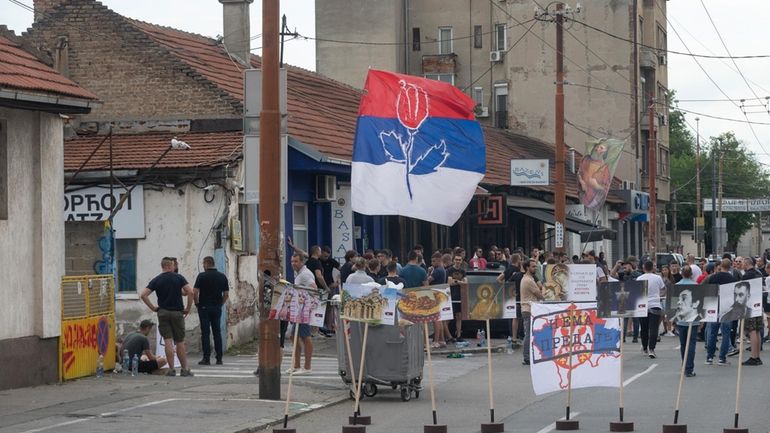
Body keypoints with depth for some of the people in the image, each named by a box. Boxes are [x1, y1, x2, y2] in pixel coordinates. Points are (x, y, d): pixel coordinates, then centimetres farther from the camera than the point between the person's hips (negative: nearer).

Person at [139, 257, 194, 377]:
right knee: (180, 342, 6)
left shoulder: (156, 280, 2)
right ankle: (185, 369, 8)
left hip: (163, 312, 1)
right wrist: (188, 308, -2)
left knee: (168, 341, -1)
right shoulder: (178, 278, -1)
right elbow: (190, 292, -12)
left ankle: (171, 369, -5)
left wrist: (153, 307, 1)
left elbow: (143, 295, -6)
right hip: (177, 312, -1)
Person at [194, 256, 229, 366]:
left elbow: (195, 292, -12)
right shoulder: (222, 277, 5)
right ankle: (219, 358, 6)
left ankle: (206, 358, -4)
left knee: (205, 333, -1)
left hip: (204, 307, -4)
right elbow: (226, 294, 6)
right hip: (217, 308, 4)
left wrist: (197, 303, 2)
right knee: (217, 333, 7)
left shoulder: (202, 276, -8)